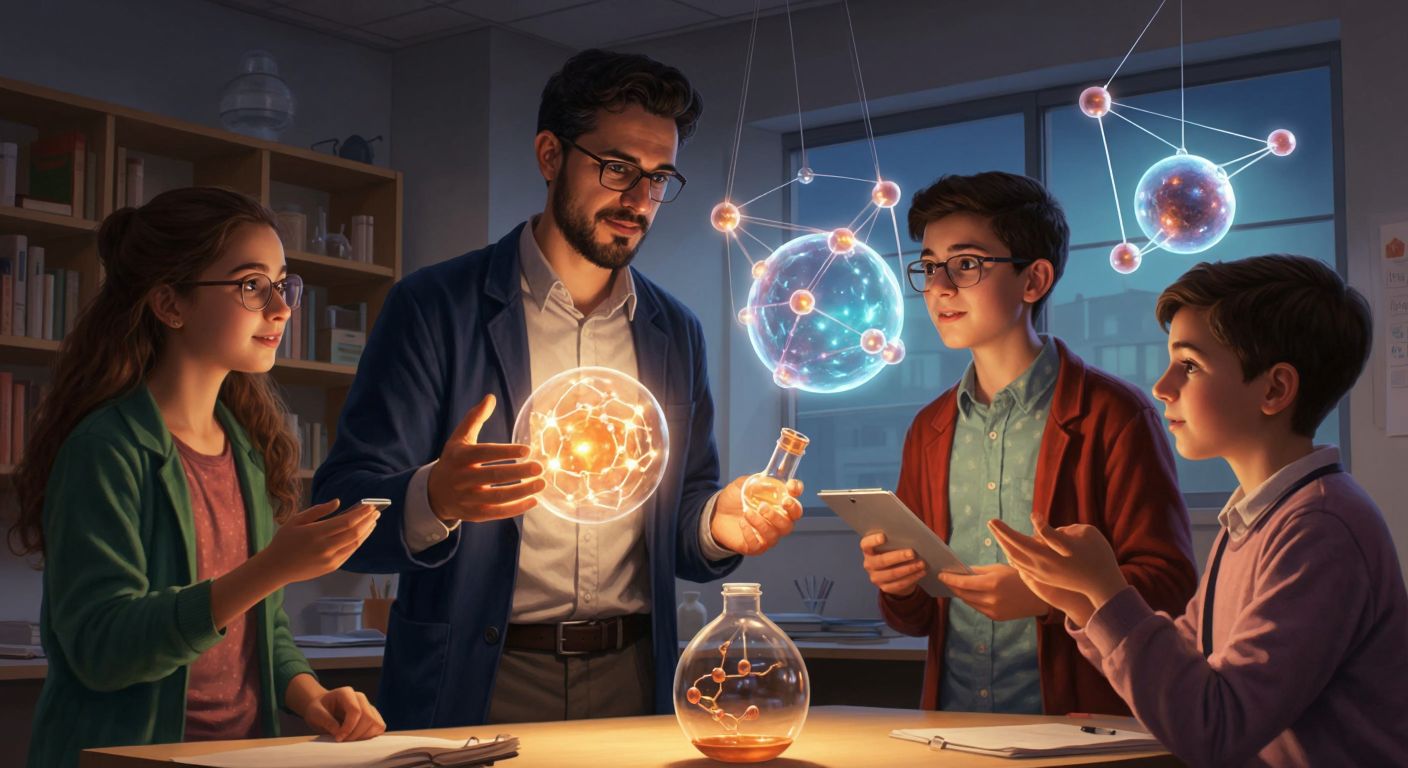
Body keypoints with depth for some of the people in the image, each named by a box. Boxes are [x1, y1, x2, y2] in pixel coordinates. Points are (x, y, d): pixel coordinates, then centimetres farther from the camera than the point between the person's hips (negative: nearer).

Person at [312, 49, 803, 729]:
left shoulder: (677, 334, 11)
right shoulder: (434, 307, -4)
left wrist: (716, 525, -7)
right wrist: (434, 500, -29)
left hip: (631, 684, 4)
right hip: (479, 690, -3)